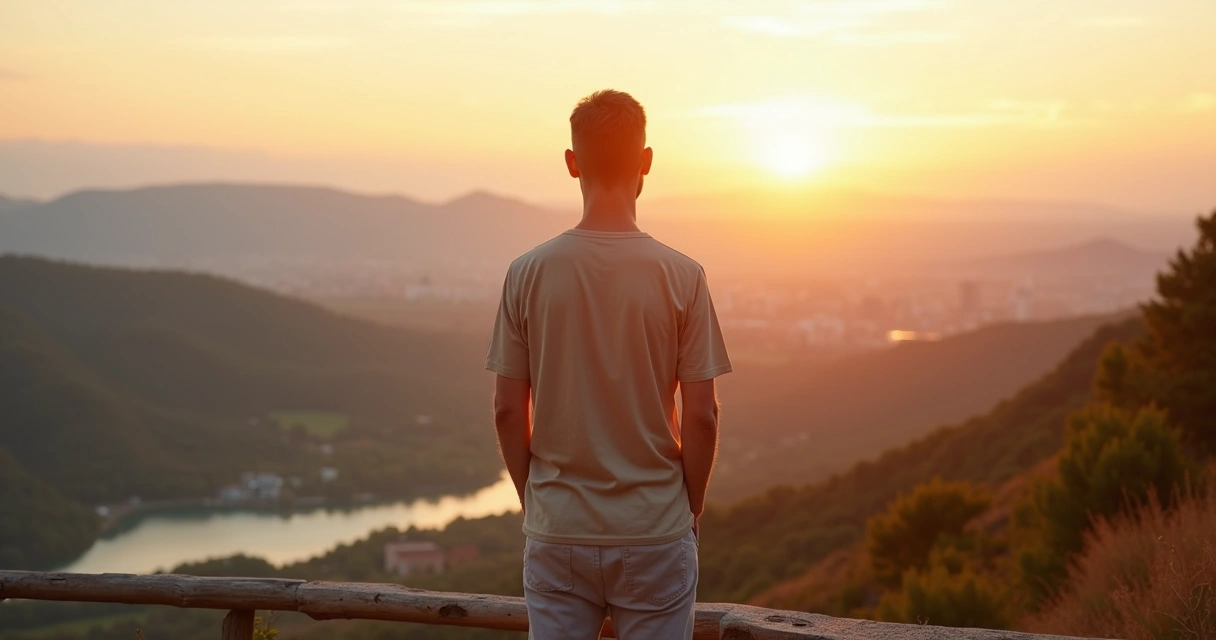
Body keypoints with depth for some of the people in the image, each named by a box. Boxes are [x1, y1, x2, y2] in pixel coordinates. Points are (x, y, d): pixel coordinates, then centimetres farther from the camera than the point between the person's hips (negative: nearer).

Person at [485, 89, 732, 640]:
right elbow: (701, 415, -7)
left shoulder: (528, 274, -5)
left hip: (556, 532, 1)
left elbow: (508, 412, -2)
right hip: (655, 532, -1)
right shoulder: (681, 276, -8)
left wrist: (534, 501, 12)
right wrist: (692, 510, 8)